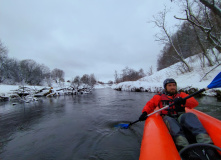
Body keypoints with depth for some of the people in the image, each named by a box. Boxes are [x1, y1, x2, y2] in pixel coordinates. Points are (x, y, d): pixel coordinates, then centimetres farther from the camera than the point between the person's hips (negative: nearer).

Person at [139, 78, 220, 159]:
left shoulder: (181, 95, 19)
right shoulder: (159, 96, 17)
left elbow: (195, 103, 5)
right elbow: (150, 105, 15)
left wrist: (184, 101, -18)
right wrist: (144, 112, -5)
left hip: (181, 117, 1)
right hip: (168, 118, -1)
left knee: (189, 115, -30)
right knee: (169, 120, -34)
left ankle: (206, 143, -49)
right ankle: (184, 147, -54)